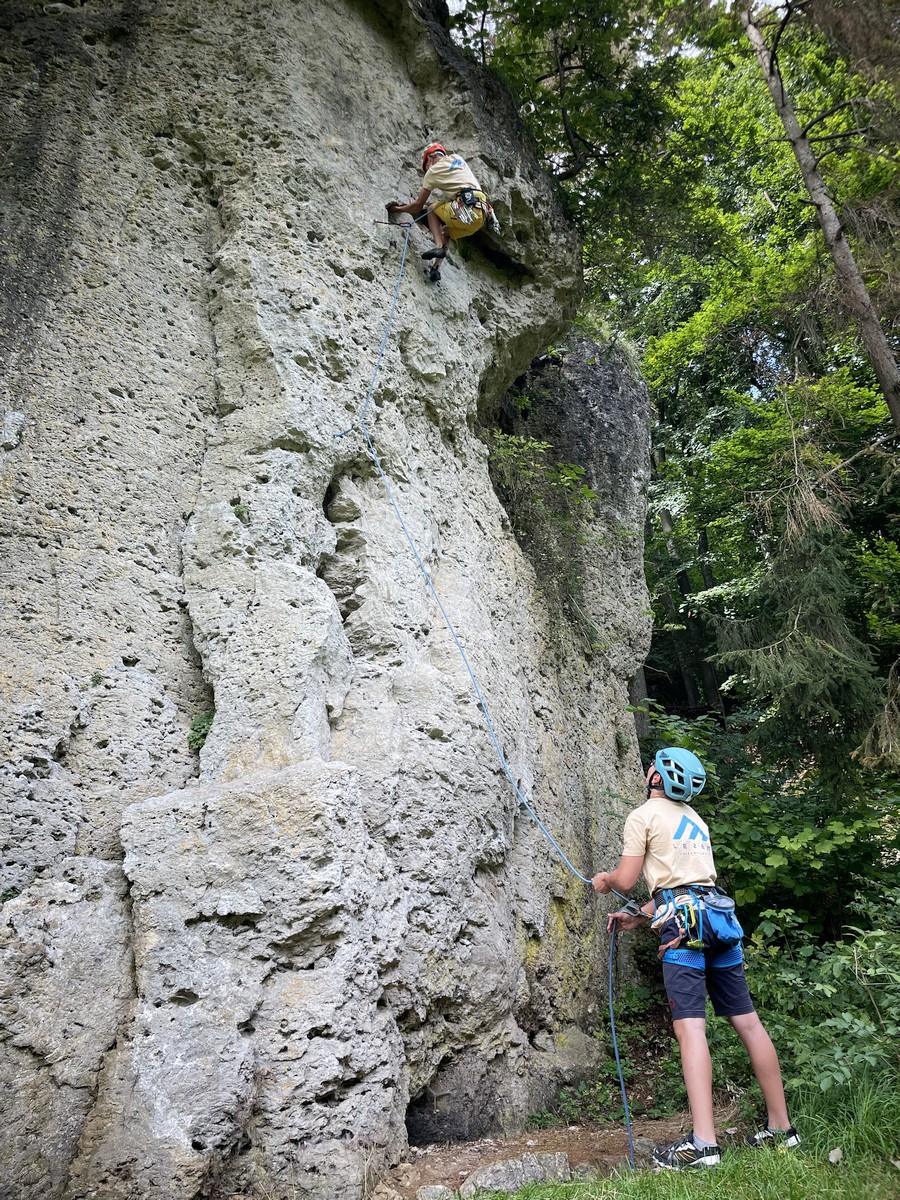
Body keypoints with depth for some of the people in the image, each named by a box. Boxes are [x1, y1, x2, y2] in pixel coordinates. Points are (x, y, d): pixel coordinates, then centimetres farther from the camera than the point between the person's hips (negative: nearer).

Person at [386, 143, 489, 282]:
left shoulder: (432, 171, 8)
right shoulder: (458, 158, 26)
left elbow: (418, 206, 12)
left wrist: (398, 209, 28)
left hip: (466, 209, -7)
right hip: (482, 212, 7)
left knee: (432, 209, 18)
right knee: (445, 231, 27)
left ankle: (439, 247, -2)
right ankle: (436, 268, 12)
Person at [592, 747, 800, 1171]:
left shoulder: (643, 815, 1)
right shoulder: (695, 819, 24)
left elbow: (625, 880, -2)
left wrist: (604, 878, 20)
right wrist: (636, 918, 28)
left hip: (684, 924, -8)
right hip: (719, 914, 8)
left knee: (689, 1026, -12)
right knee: (747, 1021, 11)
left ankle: (703, 1142, -17)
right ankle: (781, 1127, 18)